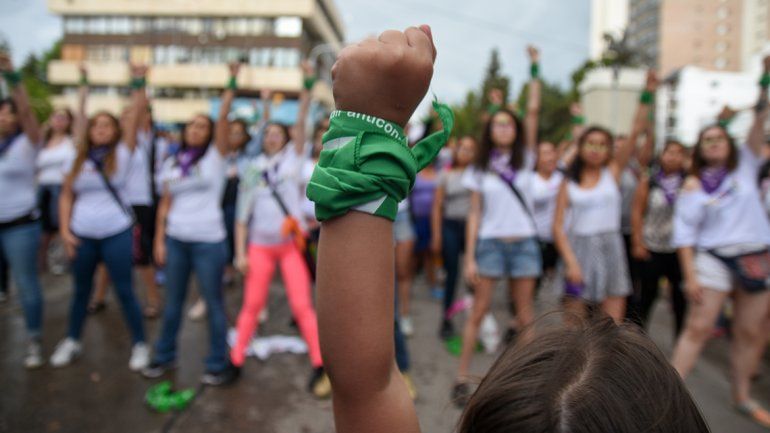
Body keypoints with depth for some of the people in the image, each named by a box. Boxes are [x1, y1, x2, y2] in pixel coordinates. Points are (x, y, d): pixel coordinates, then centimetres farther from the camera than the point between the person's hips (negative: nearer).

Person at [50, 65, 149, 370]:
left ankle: (140, 344, 14)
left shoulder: (122, 153, -1)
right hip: (82, 236, 3)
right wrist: (64, 230, 0)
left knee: (125, 291, 2)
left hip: (116, 234, -3)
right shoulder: (78, 160, 6)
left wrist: (138, 81, -17)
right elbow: (66, 196, 9)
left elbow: (136, 113, -10)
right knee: (81, 290, 16)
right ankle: (72, 341, 34)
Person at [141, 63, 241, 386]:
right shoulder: (172, 163, 11)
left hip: (208, 241, -4)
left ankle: (219, 364, 16)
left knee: (213, 302, 3)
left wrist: (232, 83, -21)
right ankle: (165, 356, 32)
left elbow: (224, 117, -14)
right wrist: (159, 240, 6)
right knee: (173, 301, 15)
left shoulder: (216, 155, -1)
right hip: (175, 239, 4)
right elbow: (165, 203, 11)